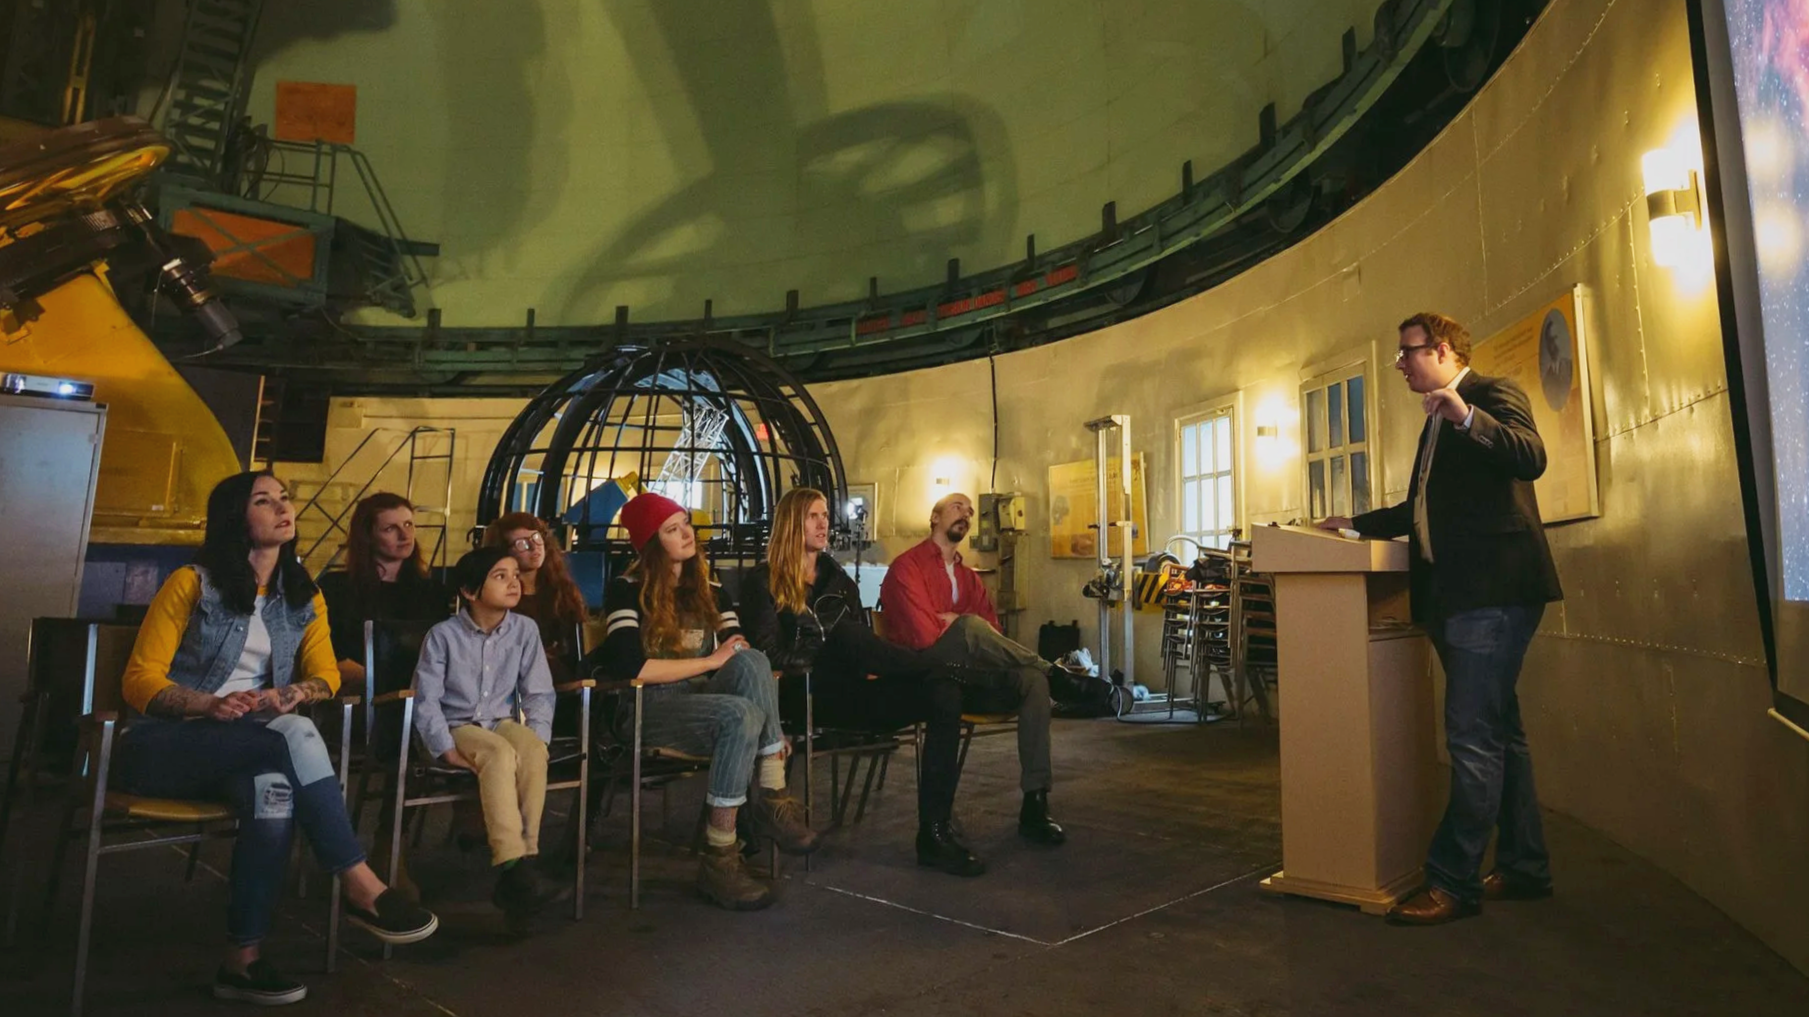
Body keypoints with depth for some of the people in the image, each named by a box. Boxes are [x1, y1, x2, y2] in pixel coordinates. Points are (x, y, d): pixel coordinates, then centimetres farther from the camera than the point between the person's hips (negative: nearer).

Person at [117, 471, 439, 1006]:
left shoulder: (304, 596, 11)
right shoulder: (192, 583, -2)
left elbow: (325, 674, 6)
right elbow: (139, 680, -5)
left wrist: (288, 695, -18)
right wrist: (212, 704, -23)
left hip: (247, 749, 3)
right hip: (166, 743, -3)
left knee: (274, 790, -35)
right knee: (293, 735, -34)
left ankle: (242, 961, -26)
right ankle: (361, 887, -32)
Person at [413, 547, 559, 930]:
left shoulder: (525, 630, 0)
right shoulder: (443, 635, -6)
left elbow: (538, 693, 2)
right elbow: (427, 700, -7)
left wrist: (536, 737, -12)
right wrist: (447, 749, -16)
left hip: (503, 723, 3)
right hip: (459, 727, -2)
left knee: (532, 750, -32)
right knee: (500, 753, -35)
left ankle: (525, 861, -28)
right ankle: (511, 866, -37)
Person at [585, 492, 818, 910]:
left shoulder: (710, 590, 14)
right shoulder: (627, 590, -4)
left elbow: (739, 650, 4)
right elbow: (630, 668, -18)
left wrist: (771, 725, -10)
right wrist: (711, 661, -13)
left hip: (705, 700, 5)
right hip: (648, 707, -5)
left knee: (751, 661, -28)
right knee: (740, 714, -34)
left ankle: (772, 800, -27)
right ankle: (719, 858, -28)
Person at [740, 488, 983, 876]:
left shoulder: (838, 579, 25)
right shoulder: (762, 581, 8)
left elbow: (864, 647, 17)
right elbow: (769, 652, -5)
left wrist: (867, 666, -6)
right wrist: (827, 659, -11)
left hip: (849, 689, 5)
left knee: (943, 693, -24)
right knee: (844, 633, -35)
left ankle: (935, 832, -27)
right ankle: (947, 667, -16)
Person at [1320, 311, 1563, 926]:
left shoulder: (1494, 394, -3)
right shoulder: (1437, 422, 22)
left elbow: (1531, 459, -22)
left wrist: (1467, 416, -33)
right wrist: (1356, 524, 25)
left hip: (1492, 591, -10)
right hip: (1457, 594, 10)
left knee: (1474, 737, -8)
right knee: (1498, 732, 14)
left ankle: (1453, 882, -3)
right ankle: (1524, 867, 25)